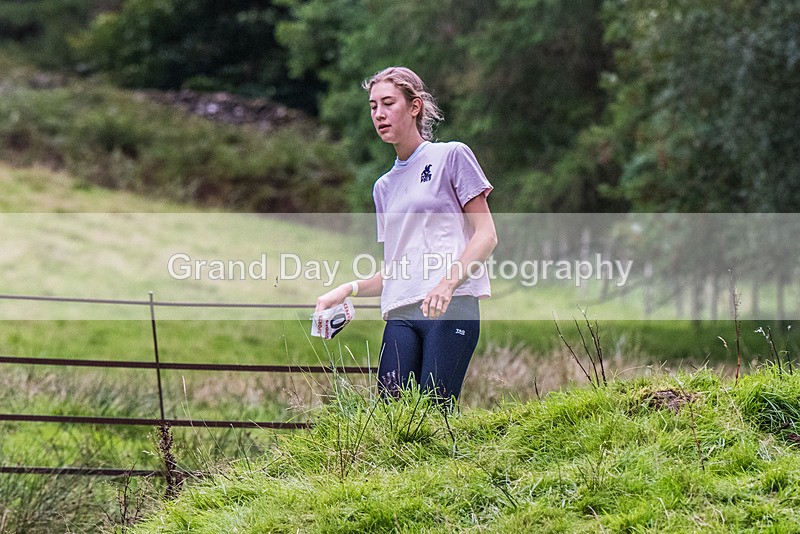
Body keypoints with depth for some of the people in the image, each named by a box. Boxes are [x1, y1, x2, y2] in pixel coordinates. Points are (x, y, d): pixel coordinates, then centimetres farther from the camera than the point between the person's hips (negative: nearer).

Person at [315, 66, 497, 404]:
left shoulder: (452, 156, 8)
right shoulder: (384, 187, 24)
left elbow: (486, 235, 0)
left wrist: (448, 282, -16)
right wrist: (350, 289, 7)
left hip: (452, 306, -5)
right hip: (400, 315, 5)